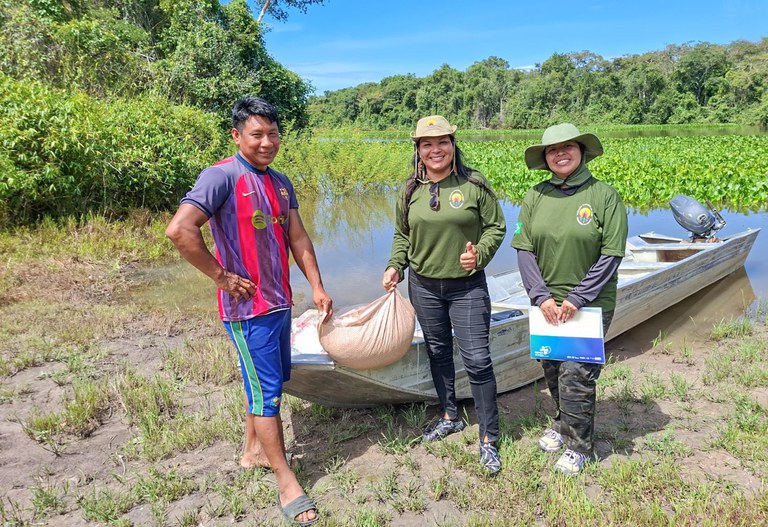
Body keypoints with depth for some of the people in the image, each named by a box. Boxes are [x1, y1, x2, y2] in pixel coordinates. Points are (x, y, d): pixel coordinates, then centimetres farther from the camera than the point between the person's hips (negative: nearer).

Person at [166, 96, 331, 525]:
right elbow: (179, 230, -25)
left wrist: (317, 287, 8)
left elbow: (298, 238, 13)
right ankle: (287, 482, 12)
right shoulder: (222, 176, -15)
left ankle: (254, 450, 40)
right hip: (248, 306, -8)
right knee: (267, 391, 0)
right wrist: (221, 276, -19)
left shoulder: (281, 182, 10)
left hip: (279, 300, 8)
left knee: (270, 380, 20)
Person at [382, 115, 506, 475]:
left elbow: (496, 227, -1)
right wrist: (394, 267, -4)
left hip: (468, 287, -3)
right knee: (438, 352, 16)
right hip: (423, 286, 4)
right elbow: (402, 236, 12)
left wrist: (480, 253, -20)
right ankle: (449, 416, 37)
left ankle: (489, 438, 10)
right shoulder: (410, 190, 2)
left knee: (477, 359, -4)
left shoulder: (474, 184, -7)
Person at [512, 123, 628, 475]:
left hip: (590, 304, -4)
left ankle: (579, 445, 18)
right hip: (547, 304, 4)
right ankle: (564, 422, 40)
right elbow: (524, 250, -1)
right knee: (551, 371, 15)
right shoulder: (535, 197, 1)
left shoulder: (604, 195, -7)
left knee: (576, 375, -3)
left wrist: (577, 300, -15)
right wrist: (541, 296, -11)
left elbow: (611, 255, -10)